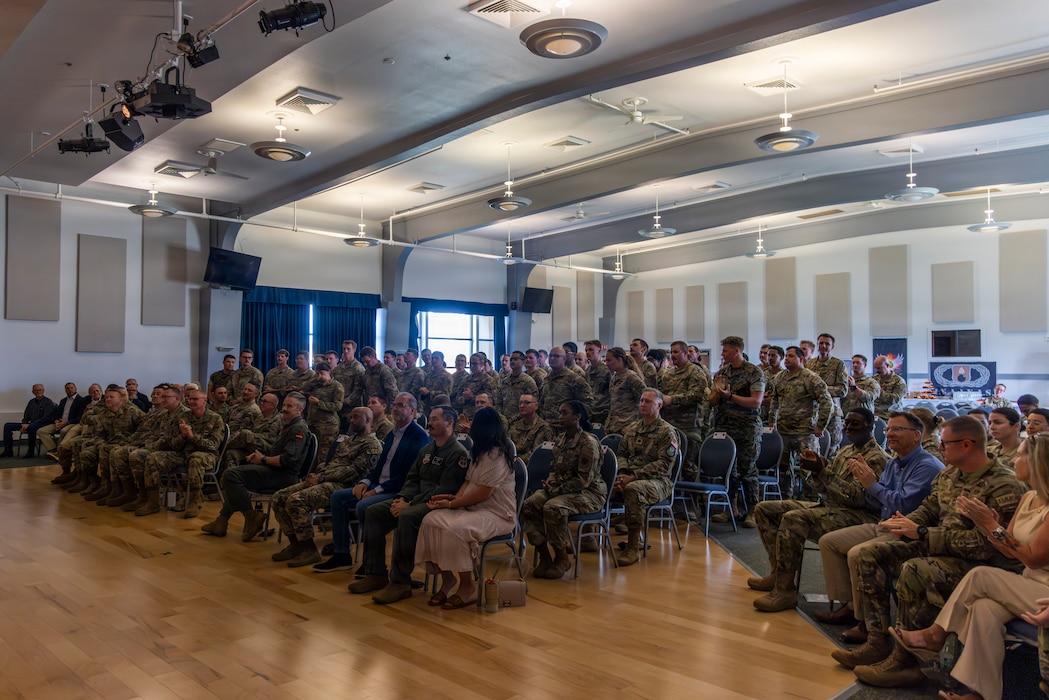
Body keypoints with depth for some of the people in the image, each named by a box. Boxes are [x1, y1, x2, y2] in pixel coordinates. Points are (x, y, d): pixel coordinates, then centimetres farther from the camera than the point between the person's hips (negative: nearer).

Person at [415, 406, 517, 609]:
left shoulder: (497, 454, -16)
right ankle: (446, 577, -5)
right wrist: (456, 497, -3)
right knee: (431, 520, -13)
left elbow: (484, 493, -20)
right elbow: (469, 480, 18)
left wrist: (451, 504, -15)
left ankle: (468, 586, -14)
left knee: (455, 529, -33)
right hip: (474, 507, 9)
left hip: (497, 513, -9)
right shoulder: (480, 452, 16)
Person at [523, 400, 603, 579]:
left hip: (589, 492, -7)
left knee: (553, 507, -34)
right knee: (529, 505, -19)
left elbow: (584, 480, -19)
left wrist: (557, 490, -19)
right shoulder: (560, 439, 9)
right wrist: (550, 482, -3)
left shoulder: (588, 443, -15)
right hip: (561, 489, 7)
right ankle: (544, 556, -9)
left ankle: (562, 558, -12)